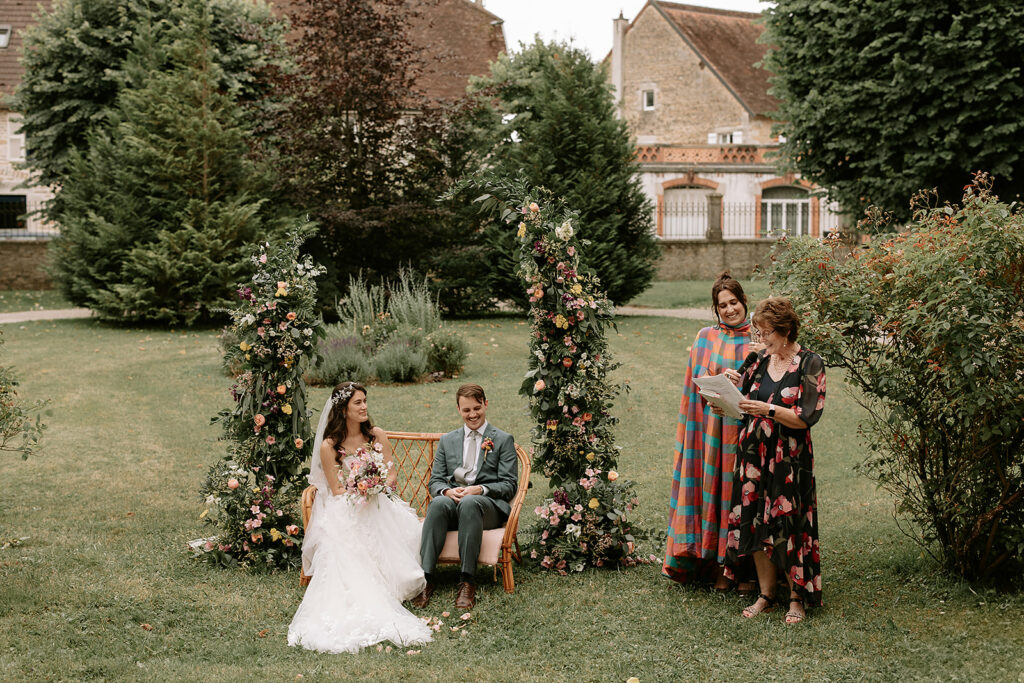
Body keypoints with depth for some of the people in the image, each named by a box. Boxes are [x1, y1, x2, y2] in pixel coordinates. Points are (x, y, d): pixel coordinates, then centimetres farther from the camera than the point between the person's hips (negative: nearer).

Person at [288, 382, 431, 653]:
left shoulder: (377, 435, 6)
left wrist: (377, 488, -17)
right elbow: (336, 490, -3)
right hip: (344, 511, -3)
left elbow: (392, 474, 5)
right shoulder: (329, 446, -4)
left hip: (377, 507, 3)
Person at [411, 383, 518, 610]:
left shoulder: (503, 440, 12)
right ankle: (426, 577, -43)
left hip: (487, 503, -2)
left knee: (469, 503, -39)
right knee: (438, 504, -35)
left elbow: (509, 485, 4)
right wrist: (447, 491, -9)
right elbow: (434, 480, 16)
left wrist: (480, 490, -15)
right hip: (452, 500, 3)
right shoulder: (447, 441, 21)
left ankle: (467, 581, -41)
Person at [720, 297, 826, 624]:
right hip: (754, 452, 6)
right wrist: (738, 383, -3)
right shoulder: (763, 359, 9)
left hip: (789, 458, -5)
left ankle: (797, 598, 12)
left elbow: (807, 417, -14)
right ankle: (766, 595, 18)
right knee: (755, 521, 6)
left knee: (789, 524, -2)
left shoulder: (809, 364, -8)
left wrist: (767, 409, -23)